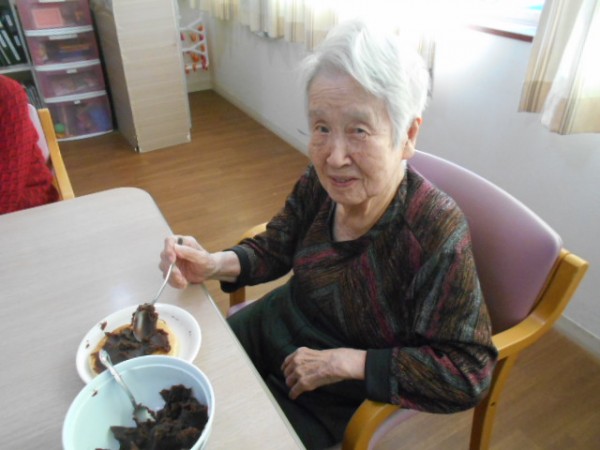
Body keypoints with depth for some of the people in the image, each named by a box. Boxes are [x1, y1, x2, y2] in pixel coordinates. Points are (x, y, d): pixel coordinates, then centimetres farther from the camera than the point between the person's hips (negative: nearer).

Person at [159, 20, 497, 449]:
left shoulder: (437, 234, -33)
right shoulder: (321, 183, -17)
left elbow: (468, 372, -26)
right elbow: (275, 247, 0)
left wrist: (344, 362, -27)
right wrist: (215, 264, -20)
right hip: (277, 323, 5)